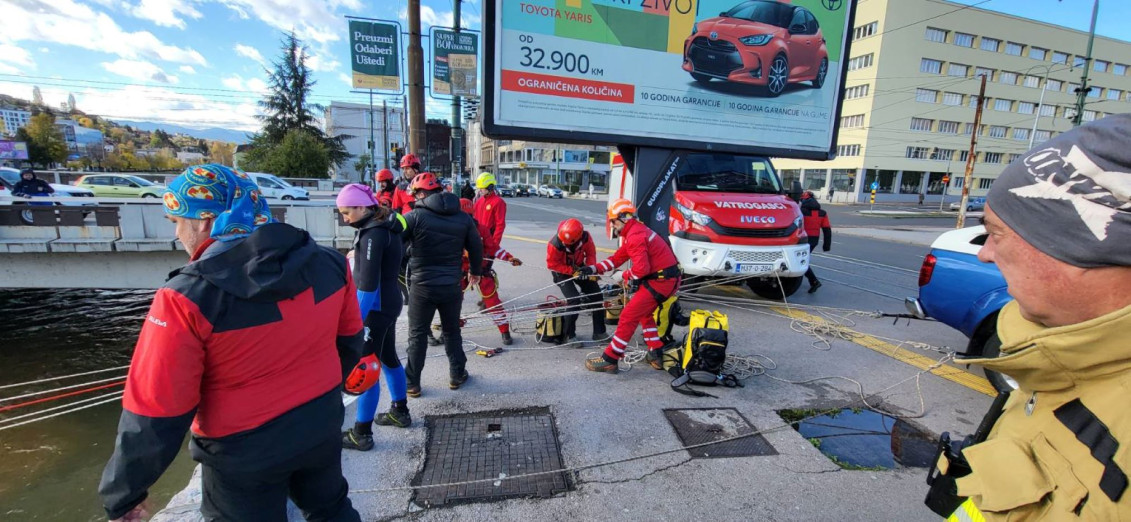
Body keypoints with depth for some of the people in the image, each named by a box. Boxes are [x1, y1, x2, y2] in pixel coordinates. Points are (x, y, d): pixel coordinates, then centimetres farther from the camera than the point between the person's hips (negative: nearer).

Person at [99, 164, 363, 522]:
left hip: (245, 451, -3)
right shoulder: (328, 264, -10)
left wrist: (122, 493, -2)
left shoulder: (188, 298, -24)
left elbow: (155, 415, -19)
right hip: (322, 422, 4)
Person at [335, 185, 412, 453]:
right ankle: (400, 412, 37)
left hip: (375, 307, -10)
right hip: (389, 302, 10)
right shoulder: (387, 225, 8)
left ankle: (362, 434, 10)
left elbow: (368, 282, -24)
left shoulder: (373, 233, -20)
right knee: (387, 358, 22)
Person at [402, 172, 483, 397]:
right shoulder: (463, 218, 1)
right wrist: (475, 272, 26)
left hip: (422, 287, -3)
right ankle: (457, 375, 28)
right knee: (452, 332, 20)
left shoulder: (415, 217, -13)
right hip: (452, 287, 3)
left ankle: (412, 383, 18)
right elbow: (476, 248, 10)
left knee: (417, 335, 11)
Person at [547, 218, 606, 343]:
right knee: (574, 300, -19)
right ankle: (569, 335, 0)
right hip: (562, 271, -5)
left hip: (579, 268, 5)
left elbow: (591, 253, -7)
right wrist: (572, 271, -26)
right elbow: (551, 264, -23)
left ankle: (599, 332, 16)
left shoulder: (585, 237, -25)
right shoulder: (555, 244, -35)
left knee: (597, 295, 2)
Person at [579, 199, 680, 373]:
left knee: (628, 317, -7)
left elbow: (641, 269, -26)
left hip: (660, 281, -11)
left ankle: (609, 360, -1)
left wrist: (623, 276, -8)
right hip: (668, 279, 11)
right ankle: (656, 355, 30)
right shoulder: (634, 231, 15)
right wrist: (594, 269, 9)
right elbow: (617, 258, 17)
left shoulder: (635, 236, -19)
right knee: (644, 313, 26)